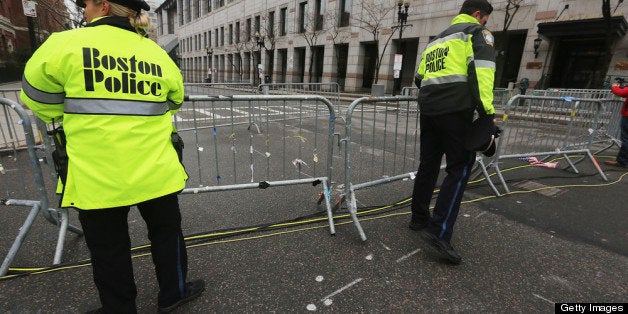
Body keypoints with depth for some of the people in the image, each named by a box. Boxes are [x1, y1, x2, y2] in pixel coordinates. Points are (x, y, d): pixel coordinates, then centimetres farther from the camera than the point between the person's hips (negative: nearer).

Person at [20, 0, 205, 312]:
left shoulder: (65, 43, -7)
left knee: (108, 249, 16)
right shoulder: (158, 54, 3)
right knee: (166, 232, 20)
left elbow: (37, 98, 5)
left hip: (96, 177, -2)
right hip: (156, 172, 3)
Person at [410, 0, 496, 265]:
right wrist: (487, 110, -15)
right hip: (455, 111, -7)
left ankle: (419, 218, 24)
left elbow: (419, 78, 26)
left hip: (428, 109, 7)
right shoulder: (477, 32, 6)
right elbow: (482, 69, -12)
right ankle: (439, 232, -11)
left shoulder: (436, 40, 27)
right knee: (459, 169, -4)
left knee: (428, 165, 14)